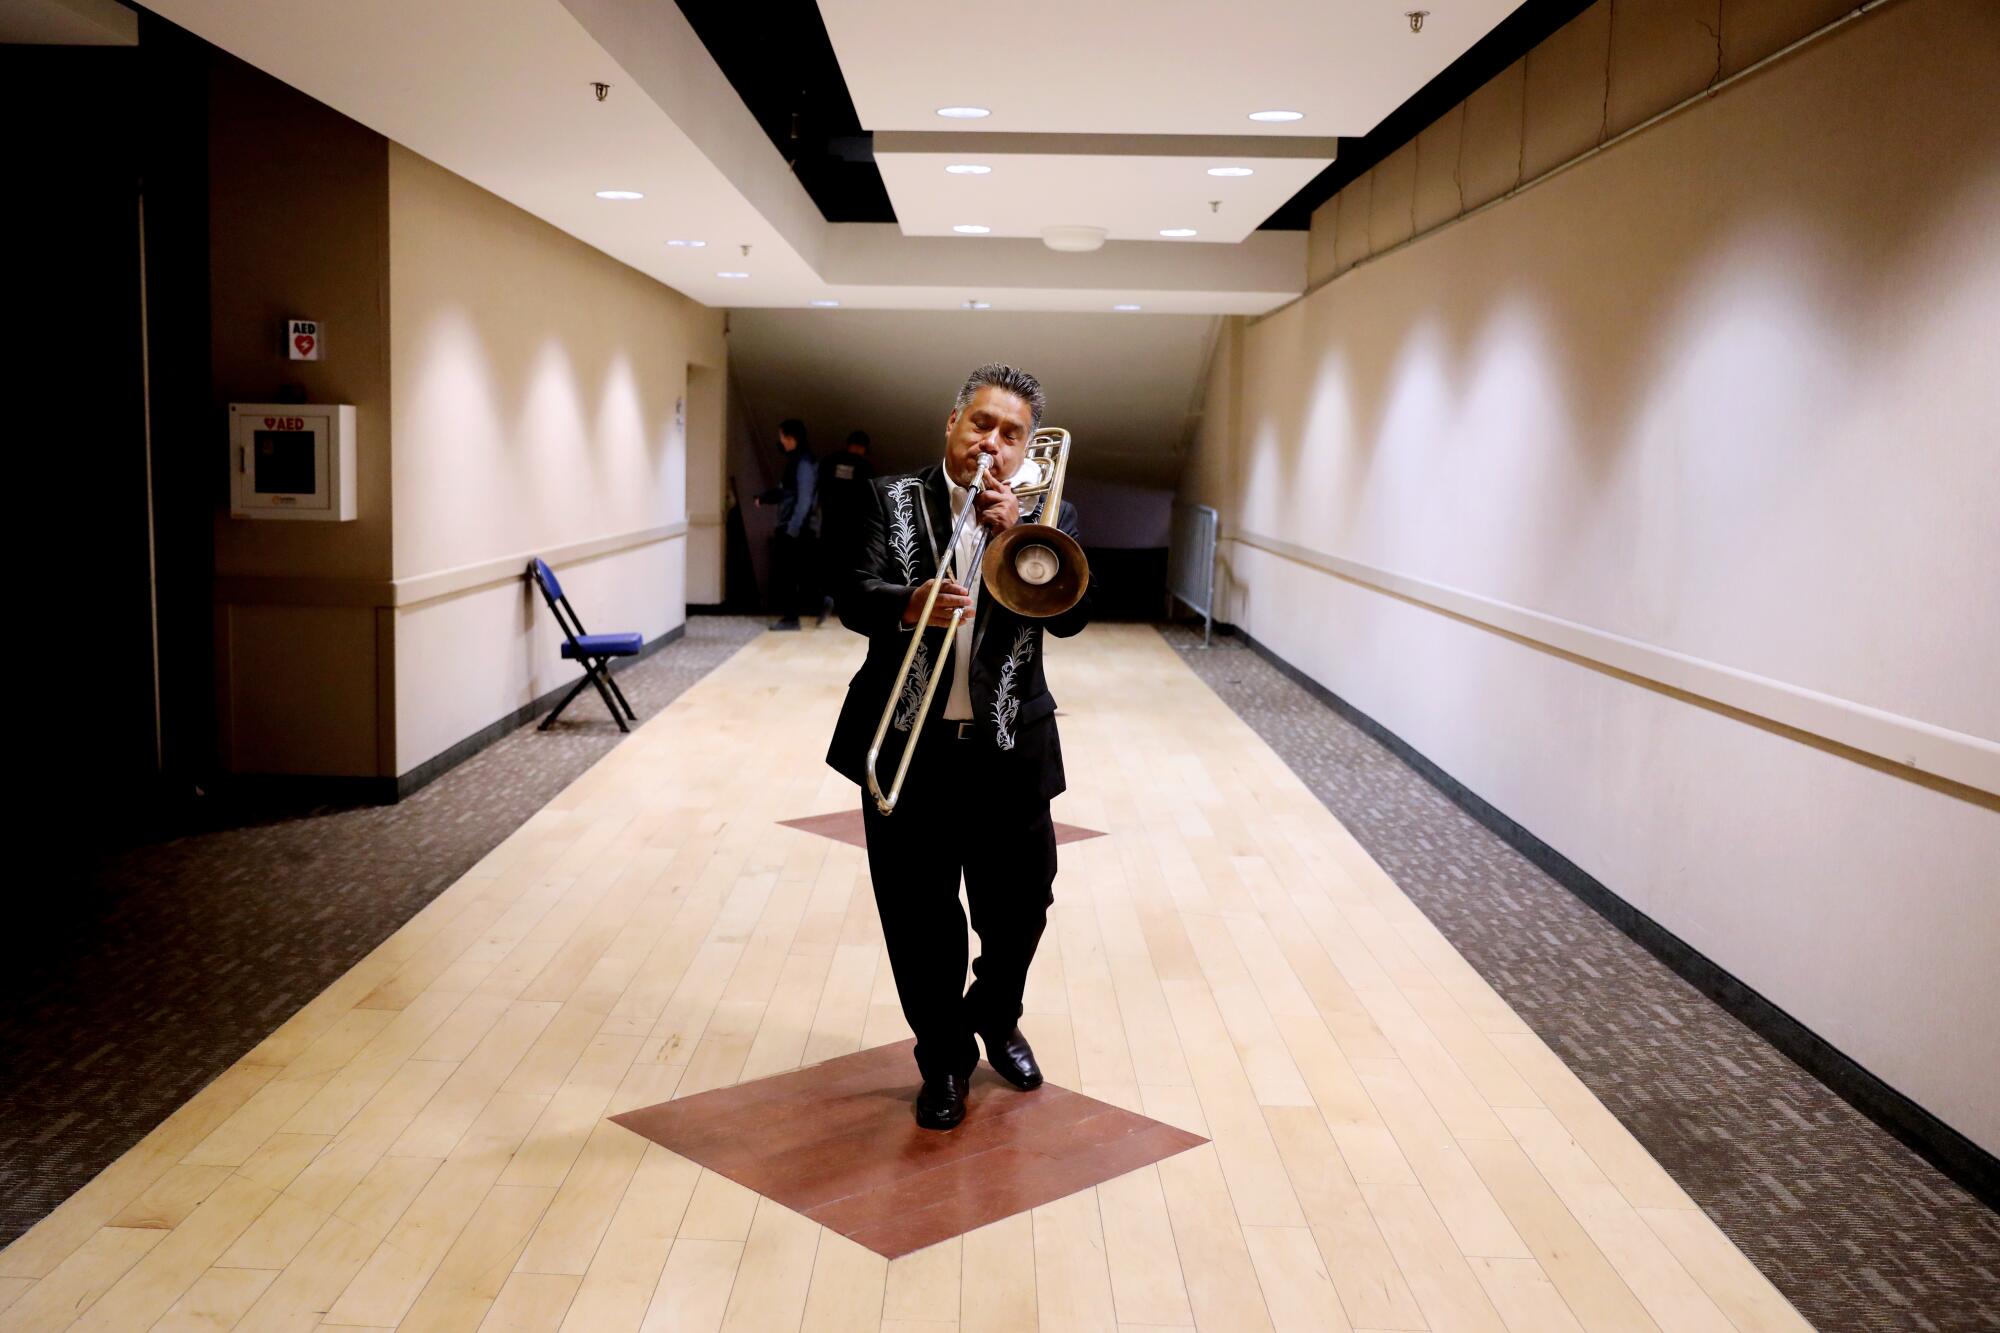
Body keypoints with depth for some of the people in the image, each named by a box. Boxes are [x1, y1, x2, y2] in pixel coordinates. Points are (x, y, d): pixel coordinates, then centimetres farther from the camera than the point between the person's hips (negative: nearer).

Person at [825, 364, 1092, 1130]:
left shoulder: (1046, 515, 5)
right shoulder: (892, 501, 1)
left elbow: (1072, 615, -10)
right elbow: (852, 597, -12)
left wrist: (1016, 532, -19)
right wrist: (908, 605, -33)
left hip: (1010, 750, 1)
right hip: (907, 746, -1)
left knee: (1021, 907, 11)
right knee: (919, 917, 7)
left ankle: (995, 1018, 41)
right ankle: (944, 1058, 28)